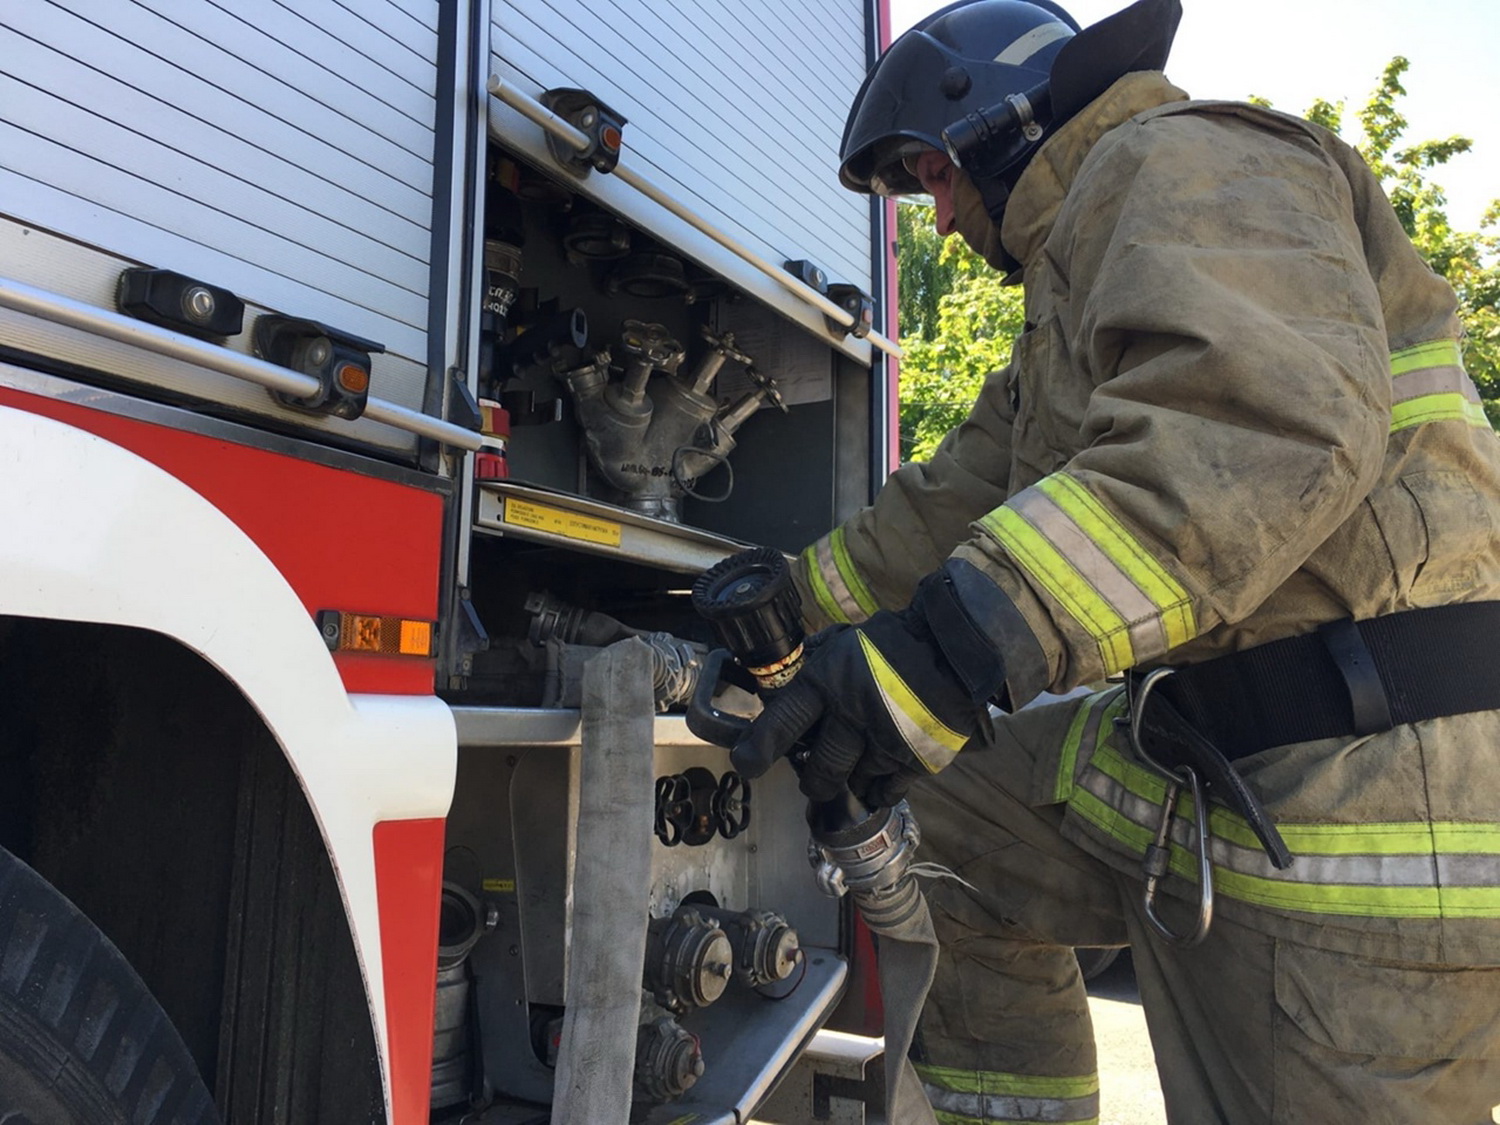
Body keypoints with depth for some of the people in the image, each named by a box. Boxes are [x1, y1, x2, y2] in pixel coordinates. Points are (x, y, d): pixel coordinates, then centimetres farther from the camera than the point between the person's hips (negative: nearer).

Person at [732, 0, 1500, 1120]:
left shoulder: (1180, 161, -9)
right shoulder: (1083, 261, 23)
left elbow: (1263, 425, -30)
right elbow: (964, 501, 22)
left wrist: (950, 649, -35)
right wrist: (784, 596, 22)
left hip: (1371, 791, -10)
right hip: (1199, 763, 10)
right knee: (946, 823, 13)